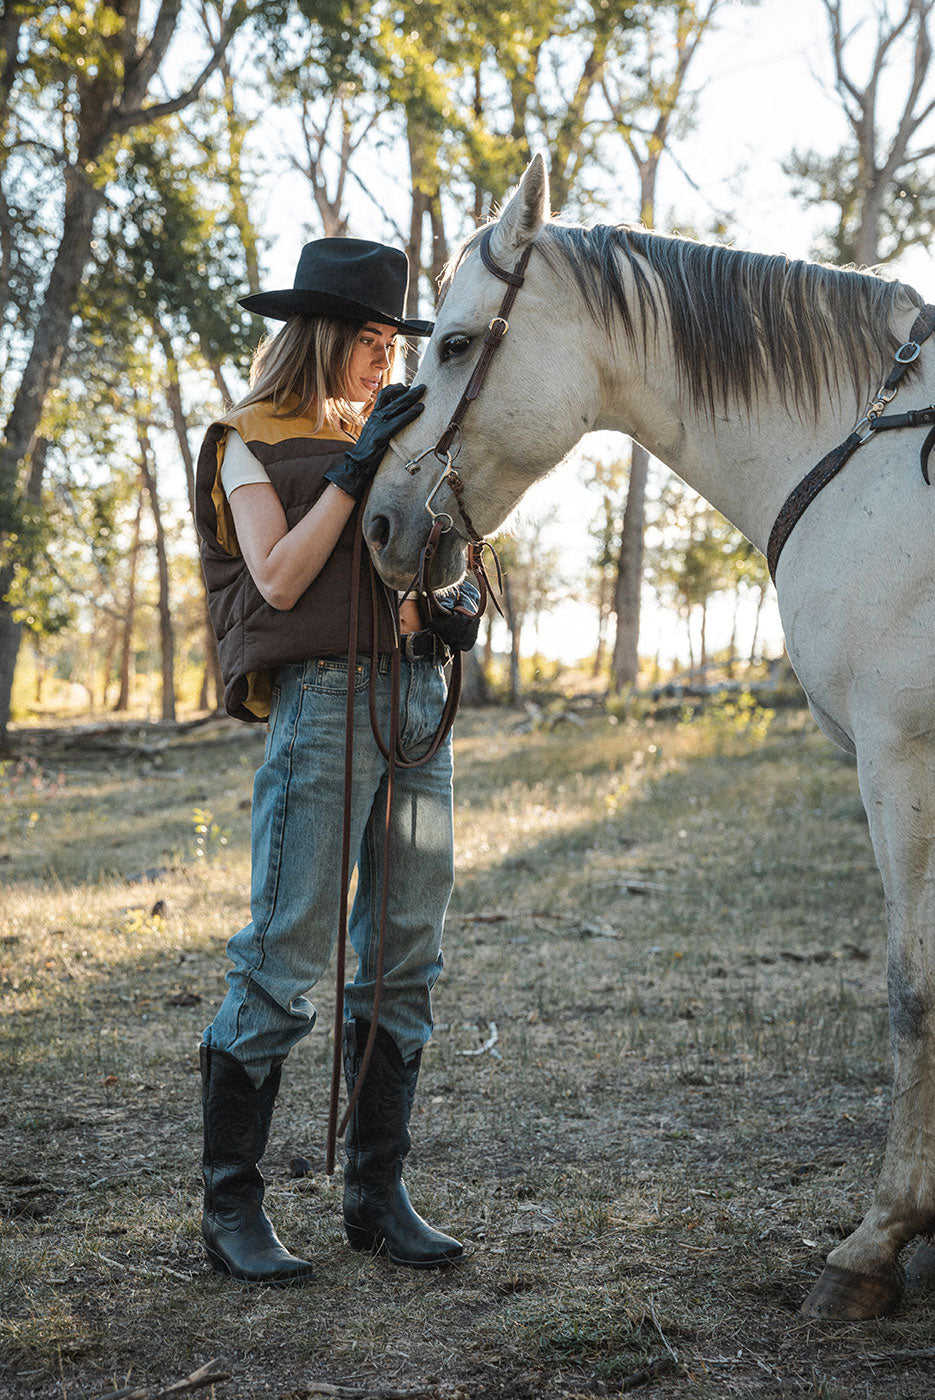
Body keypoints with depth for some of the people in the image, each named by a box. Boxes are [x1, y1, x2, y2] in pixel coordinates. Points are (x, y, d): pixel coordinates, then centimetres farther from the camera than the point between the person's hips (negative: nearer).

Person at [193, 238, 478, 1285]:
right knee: (282, 959, -7)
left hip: (420, 699, 7)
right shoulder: (252, 444, 2)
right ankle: (229, 1205, 4)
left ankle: (376, 1193, 15)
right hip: (322, 699, -6)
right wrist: (355, 465, -15)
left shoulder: (390, 435, 20)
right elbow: (277, 579, -11)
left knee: (407, 959, 6)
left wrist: (452, 602, 3)